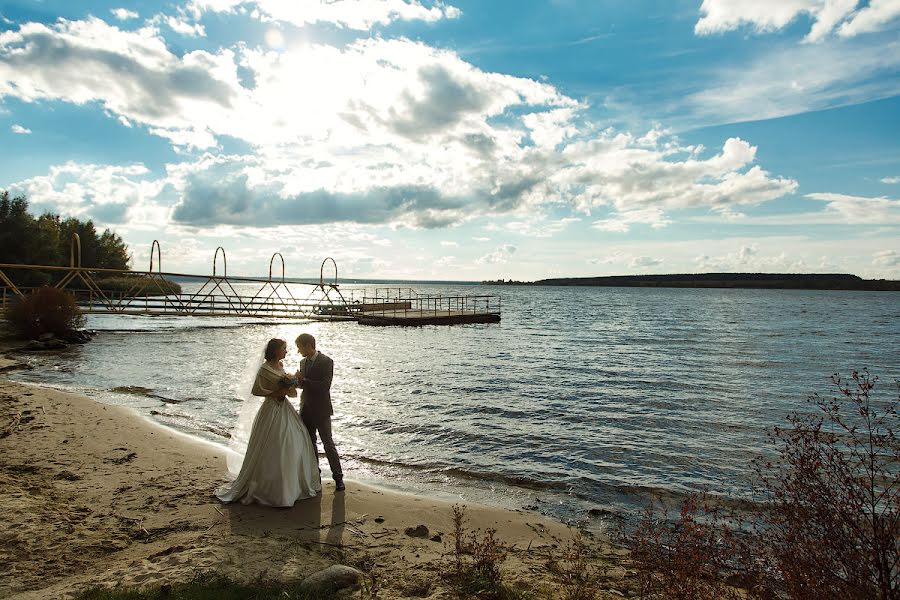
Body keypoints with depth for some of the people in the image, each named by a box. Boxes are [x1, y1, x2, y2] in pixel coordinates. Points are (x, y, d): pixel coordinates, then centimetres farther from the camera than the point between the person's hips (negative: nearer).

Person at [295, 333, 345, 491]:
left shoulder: (326, 362, -14)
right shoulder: (303, 362, 10)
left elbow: (325, 386, -21)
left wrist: (304, 380, -18)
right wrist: (297, 381, -3)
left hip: (321, 410, -7)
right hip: (306, 410, 7)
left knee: (328, 444, -3)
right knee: (309, 444, 13)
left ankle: (338, 478, 6)